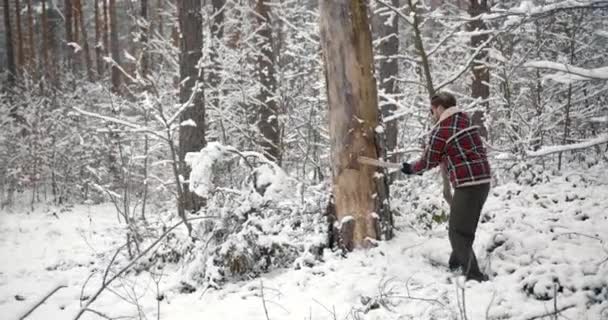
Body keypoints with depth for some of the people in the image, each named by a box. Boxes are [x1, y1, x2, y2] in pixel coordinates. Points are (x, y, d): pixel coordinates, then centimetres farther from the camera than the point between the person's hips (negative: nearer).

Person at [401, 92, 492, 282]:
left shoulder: (441, 130, -10)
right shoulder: (465, 120, 15)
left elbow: (428, 162, 0)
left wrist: (411, 169, 19)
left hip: (468, 185, -9)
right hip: (483, 181, 9)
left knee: (458, 233, -3)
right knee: (465, 227, 22)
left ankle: (474, 276, -8)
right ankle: (456, 264, 35)